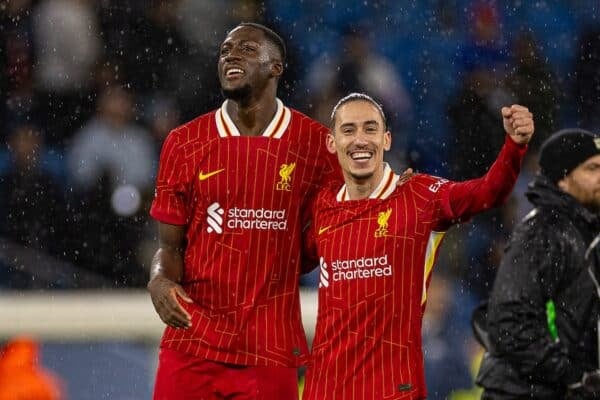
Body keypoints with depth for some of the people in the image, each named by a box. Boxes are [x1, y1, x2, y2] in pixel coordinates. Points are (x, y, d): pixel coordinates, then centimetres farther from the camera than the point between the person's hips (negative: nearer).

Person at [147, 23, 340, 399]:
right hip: (192, 347, 1)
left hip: (271, 353, -1)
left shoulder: (314, 143, 1)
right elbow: (170, 245, 5)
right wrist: (160, 280, -13)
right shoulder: (185, 143, 4)